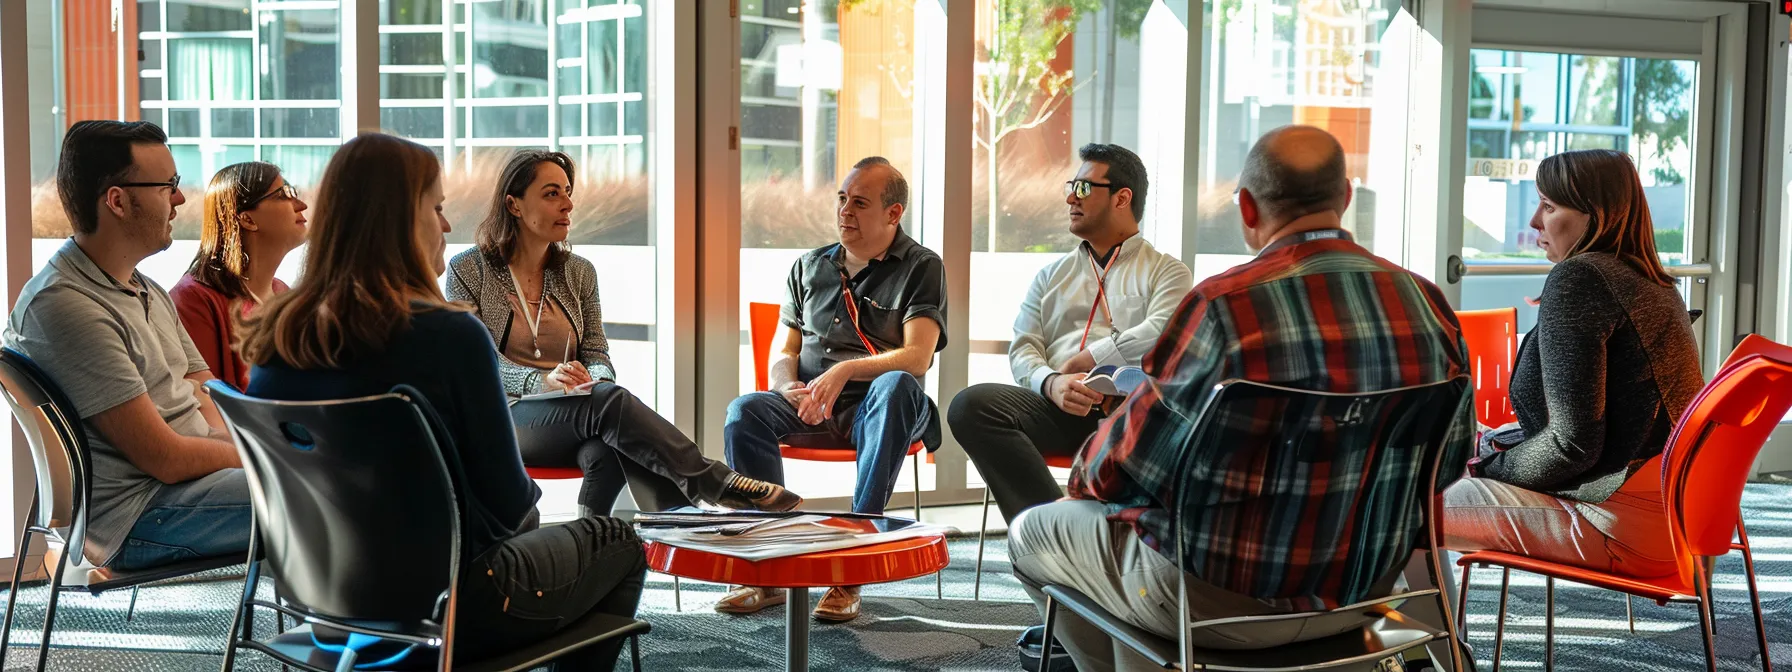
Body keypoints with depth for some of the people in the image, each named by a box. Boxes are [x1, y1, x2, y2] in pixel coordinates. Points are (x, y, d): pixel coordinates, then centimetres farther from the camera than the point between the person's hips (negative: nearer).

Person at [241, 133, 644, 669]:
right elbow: (509, 503, -16)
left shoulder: (274, 340, -4)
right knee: (618, 544, 20)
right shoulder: (451, 336, -23)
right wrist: (528, 495, 8)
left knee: (519, 533, 34)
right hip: (444, 606, -7)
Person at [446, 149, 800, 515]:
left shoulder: (579, 272, 16)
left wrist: (595, 379, -13)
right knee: (609, 401, -34)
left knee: (607, 450, -36)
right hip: (503, 415, -4)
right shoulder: (468, 270, 3)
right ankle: (718, 485, -36)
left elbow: (596, 353, 13)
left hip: (571, 410, 4)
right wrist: (543, 380, -24)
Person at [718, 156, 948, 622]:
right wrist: (788, 386, -7)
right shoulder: (809, 267, 19)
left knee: (897, 387, -38)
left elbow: (917, 356, -10)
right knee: (745, 411, -27)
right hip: (809, 410, 4)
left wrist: (846, 371, -24)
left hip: (874, 410, -3)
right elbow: (783, 355, 18)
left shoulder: (921, 268, 5)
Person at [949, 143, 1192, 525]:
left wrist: (1080, 362, -3)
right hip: (1056, 407, 4)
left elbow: (1161, 335, -5)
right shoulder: (1051, 276, 29)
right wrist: (1051, 383, -8)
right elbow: (1022, 350, 15)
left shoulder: (1166, 272, 17)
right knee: (970, 405, -27)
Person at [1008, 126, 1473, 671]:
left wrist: (1083, 476, 10)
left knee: (1032, 534, 19)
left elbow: (1123, 467, -14)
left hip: (1224, 599, -6)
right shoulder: (1428, 304, -7)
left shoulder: (1224, 305, -24)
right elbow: (1448, 462, 6)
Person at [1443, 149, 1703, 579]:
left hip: (1627, 528, -11)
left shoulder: (1577, 278, -15)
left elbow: (1571, 444, -19)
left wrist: (1491, 466, -3)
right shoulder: (1654, 282, 14)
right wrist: (1493, 445, 17)